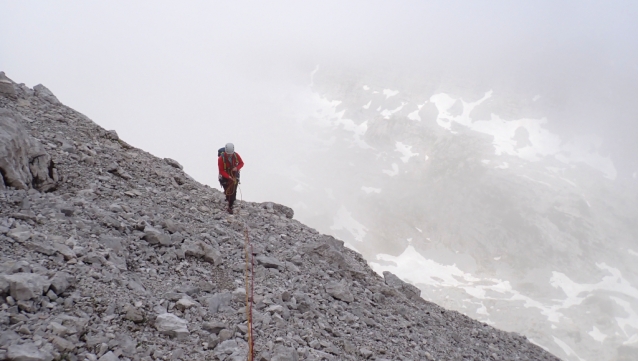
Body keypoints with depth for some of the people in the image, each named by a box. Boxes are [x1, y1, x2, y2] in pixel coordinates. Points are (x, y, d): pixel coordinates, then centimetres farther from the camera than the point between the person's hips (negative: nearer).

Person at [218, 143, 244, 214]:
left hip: (234, 175, 2)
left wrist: (237, 168, -24)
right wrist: (228, 177, -36)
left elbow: (241, 163, -3)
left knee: (233, 192, 0)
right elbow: (221, 171, -23)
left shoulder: (236, 155, -19)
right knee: (227, 191, 8)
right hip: (225, 176, -2)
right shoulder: (221, 158, -27)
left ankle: (230, 207, 15)